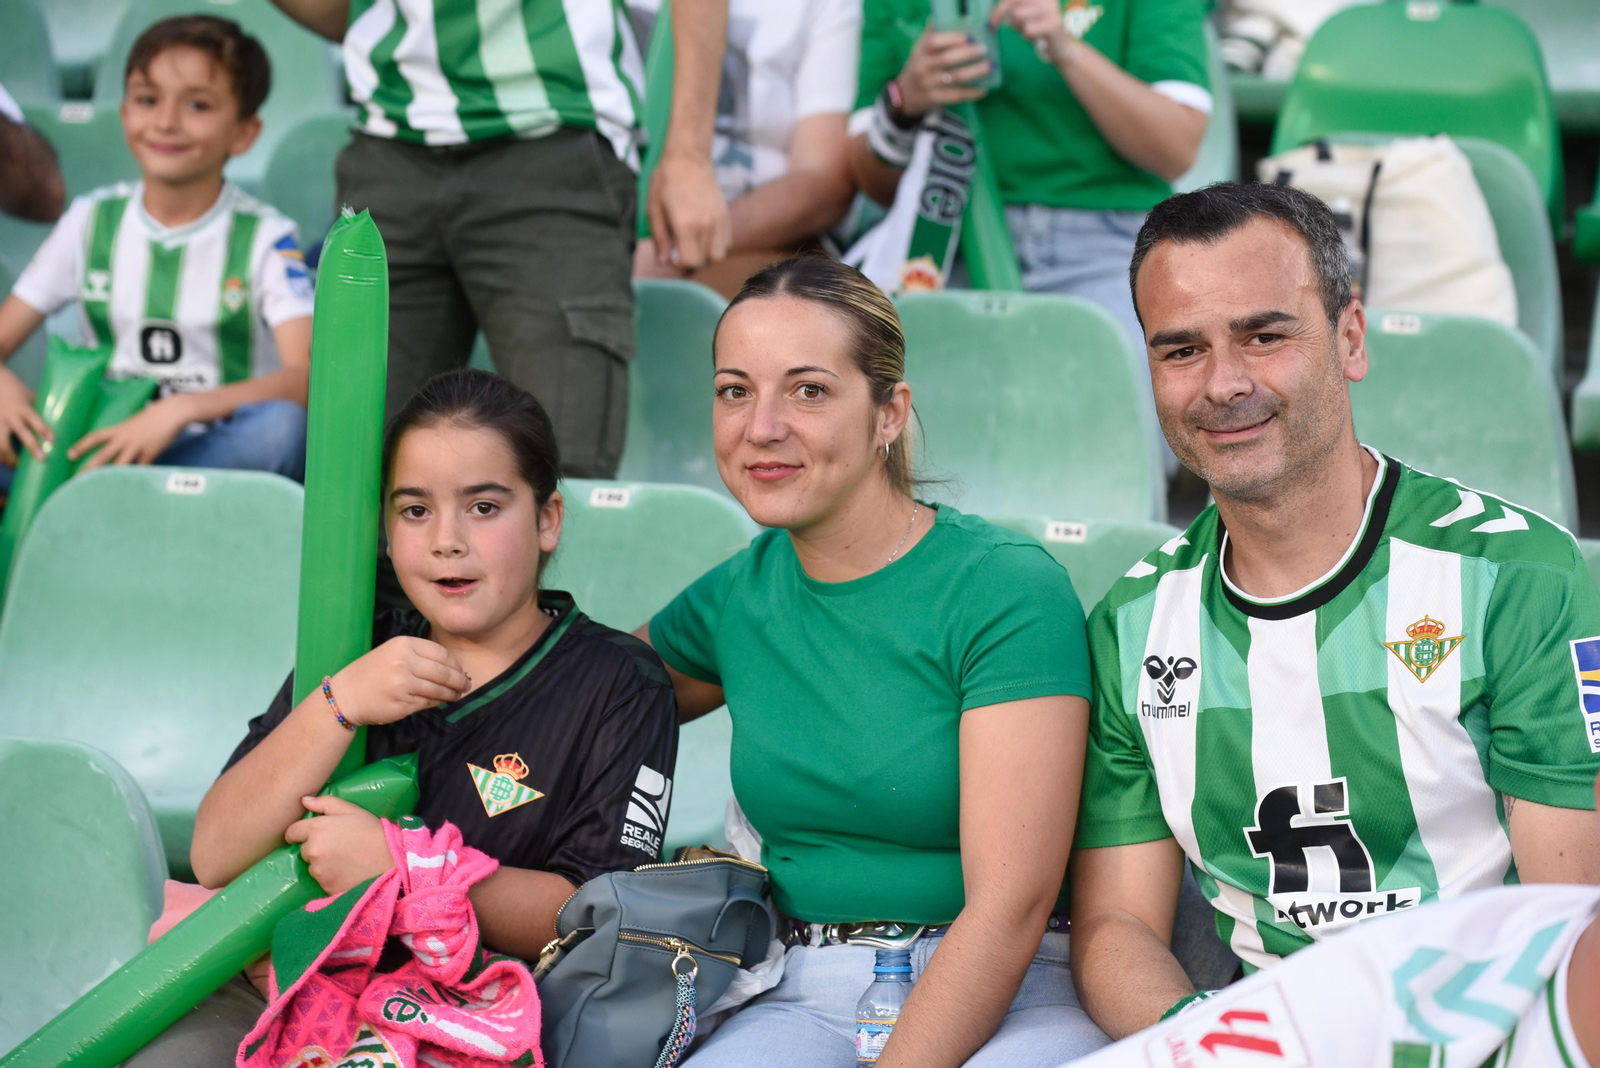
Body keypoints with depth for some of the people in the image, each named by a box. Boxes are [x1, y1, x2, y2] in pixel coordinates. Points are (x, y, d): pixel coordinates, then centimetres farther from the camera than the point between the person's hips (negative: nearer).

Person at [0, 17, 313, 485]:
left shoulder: (264, 238, -1)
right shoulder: (90, 221, 10)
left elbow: (304, 378, -15)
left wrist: (182, 409, -29)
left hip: (220, 448, -2)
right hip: (103, 442, 2)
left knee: (283, 426, -38)